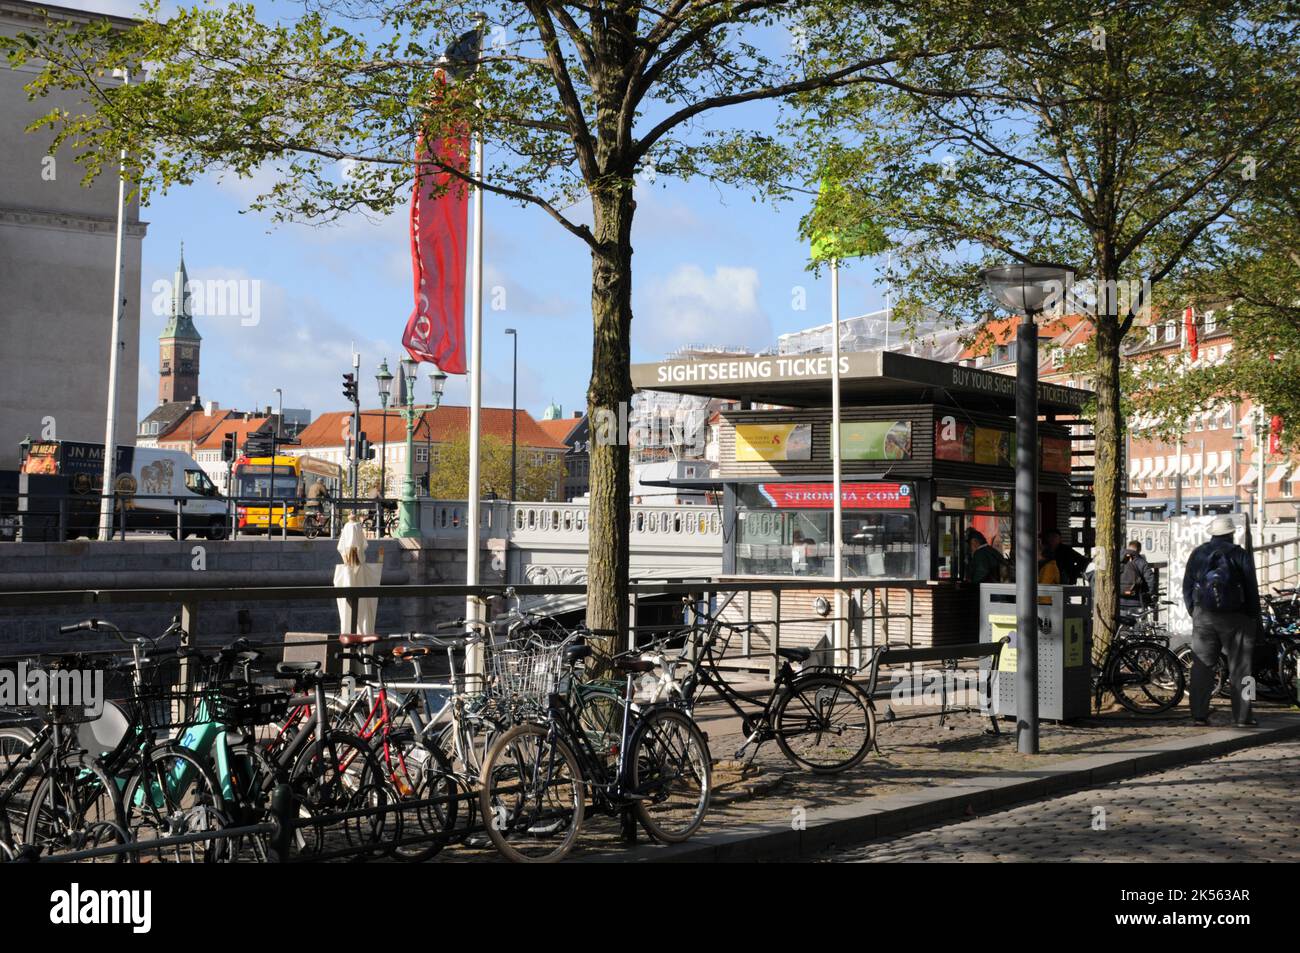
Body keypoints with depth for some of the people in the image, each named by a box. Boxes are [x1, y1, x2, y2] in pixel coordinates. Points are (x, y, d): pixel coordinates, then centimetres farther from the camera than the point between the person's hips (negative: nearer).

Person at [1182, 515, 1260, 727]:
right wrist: (1255, 618, 6)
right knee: (1239, 668, 2)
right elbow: (1252, 590, -2)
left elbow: (1187, 587, 9)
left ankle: (1199, 715, 2)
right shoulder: (1240, 555, -3)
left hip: (1203, 616, 3)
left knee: (1202, 666, 5)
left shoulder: (1198, 554, 7)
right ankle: (1242, 716, 1)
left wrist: (1193, 611, 18)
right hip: (1234, 618, -3)